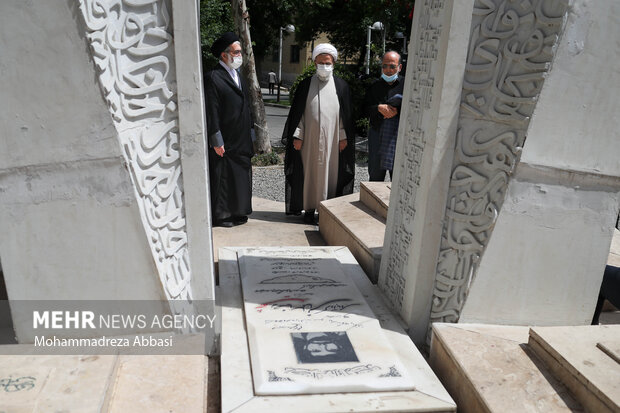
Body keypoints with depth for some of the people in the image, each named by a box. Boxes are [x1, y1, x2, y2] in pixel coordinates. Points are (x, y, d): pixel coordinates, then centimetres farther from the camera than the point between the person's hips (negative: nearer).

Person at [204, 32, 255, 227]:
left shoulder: (238, 76, 15)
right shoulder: (213, 78, -12)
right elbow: (211, 113, -16)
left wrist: (250, 134, 16)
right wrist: (217, 142, -18)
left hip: (241, 142, 8)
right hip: (225, 143, -8)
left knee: (241, 177, 14)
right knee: (222, 179, 1)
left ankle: (237, 213, 26)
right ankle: (221, 216, 14)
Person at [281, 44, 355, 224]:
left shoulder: (341, 86, 5)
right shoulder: (306, 84, 4)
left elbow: (346, 114, 7)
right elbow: (298, 112, 4)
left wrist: (344, 137, 2)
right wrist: (298, 136, -3)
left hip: (332, 138, 0)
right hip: (310, 137, 0)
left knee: (330, 172, 3)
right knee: (310, 172, 3)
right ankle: (309, 209, 13)